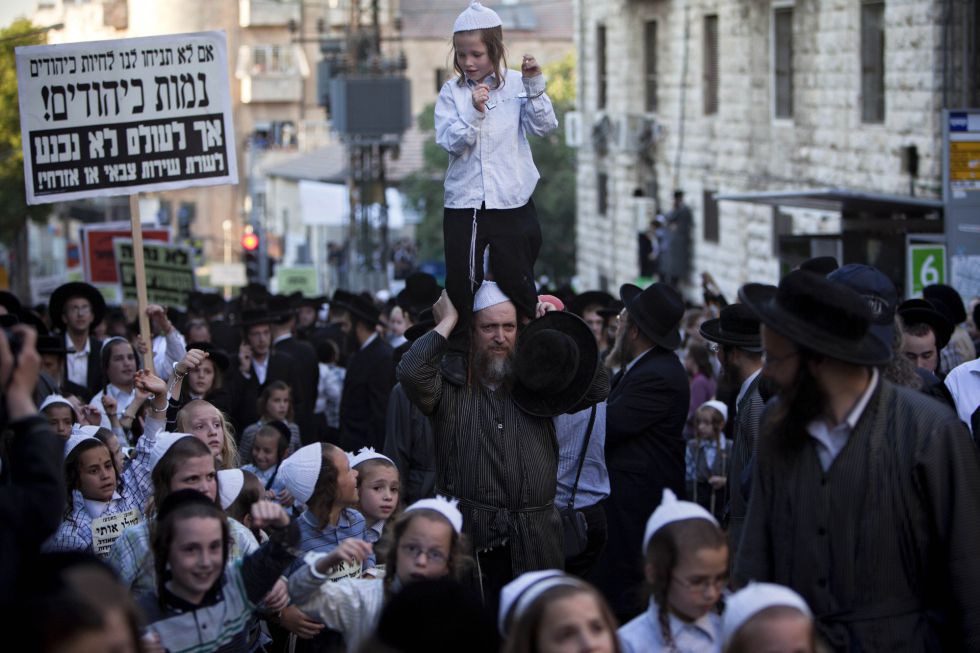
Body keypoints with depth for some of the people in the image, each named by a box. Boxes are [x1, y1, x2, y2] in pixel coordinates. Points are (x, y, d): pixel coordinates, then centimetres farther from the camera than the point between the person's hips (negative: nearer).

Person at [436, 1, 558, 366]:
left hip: (512, 202, -1)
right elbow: (449, 141, -9)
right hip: (463, 205, 1)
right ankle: (459, 352, 17)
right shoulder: (452, 92, 1)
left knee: (516, 280, 5)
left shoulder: (516, 85, 0)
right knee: (460, 283, 4)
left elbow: (544, 127, -9)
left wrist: (534, 87, -20)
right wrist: (473, 113, -23)